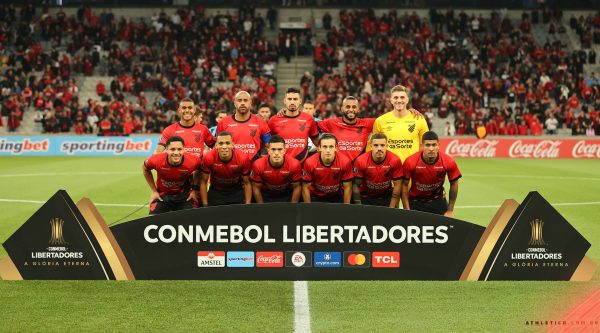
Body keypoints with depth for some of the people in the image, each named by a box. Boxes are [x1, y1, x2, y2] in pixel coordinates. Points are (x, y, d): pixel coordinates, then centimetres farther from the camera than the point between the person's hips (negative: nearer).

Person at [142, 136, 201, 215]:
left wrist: (194, 189, -2)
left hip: (185, 196, 0)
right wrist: (154, 191, 1)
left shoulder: (193, 161, -25)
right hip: (162, 196, 0)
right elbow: (145, 169, 0)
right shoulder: (157, 160, -25)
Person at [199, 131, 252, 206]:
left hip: (237, 192, 0)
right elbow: (203, 182, -10)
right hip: (215, 192, 0)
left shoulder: (243, 158, -24)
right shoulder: (208, 158, -24)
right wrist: (205, 206, -9)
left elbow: (247, 183, -9)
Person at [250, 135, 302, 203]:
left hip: (287, 197, 0)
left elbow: (296, 187, -8)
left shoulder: (295, 164, -22)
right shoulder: (258, 165, -23)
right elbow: (256, 188, -9)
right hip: (266, 197, 0)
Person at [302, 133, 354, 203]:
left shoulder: (345, 162, -20)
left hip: (337, 198, 1)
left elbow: (347, 187, -9)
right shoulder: (310, 163, -21)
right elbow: (306, 188, -9)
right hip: (316, 198, -1)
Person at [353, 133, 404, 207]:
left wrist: (392, 208, -11)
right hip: (366, 197, -1)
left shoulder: (395, 160, -16)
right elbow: (356, 185, -10)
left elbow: (397, 185, -8)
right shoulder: (361, 161, -17)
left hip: (386, 196, 1)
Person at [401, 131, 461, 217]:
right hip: (415, 200, -1)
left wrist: (450, 210, -1)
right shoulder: (410, 162, -23)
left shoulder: (448, 162, -19)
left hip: (438, 200, 1)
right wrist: (407, 210, -11)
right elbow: (404, 185, -10)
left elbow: (454, 184, -4)